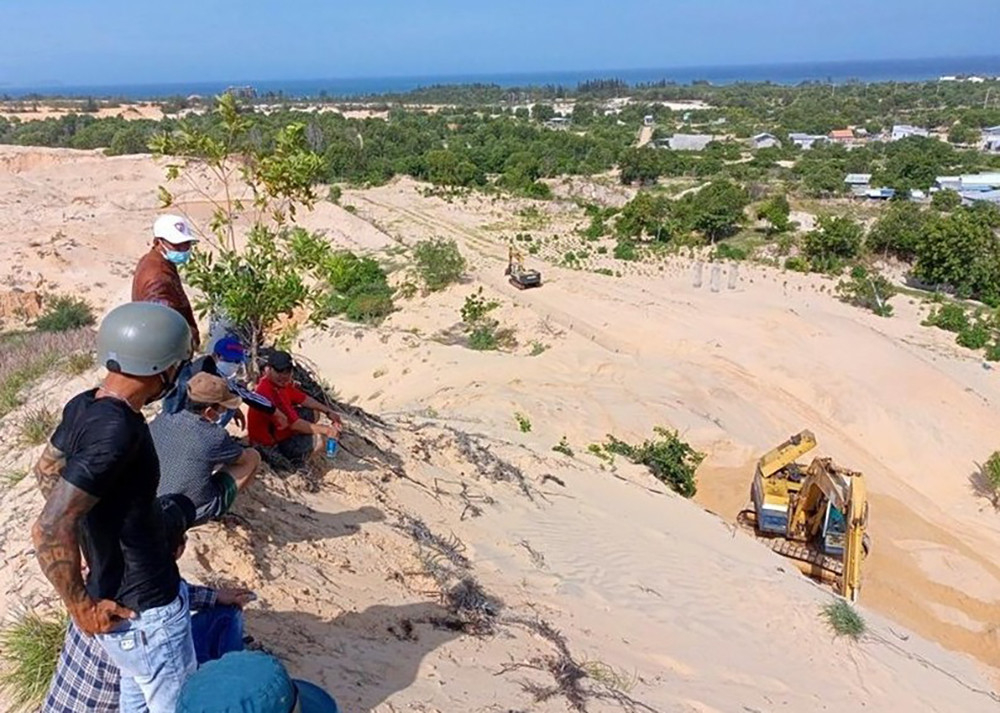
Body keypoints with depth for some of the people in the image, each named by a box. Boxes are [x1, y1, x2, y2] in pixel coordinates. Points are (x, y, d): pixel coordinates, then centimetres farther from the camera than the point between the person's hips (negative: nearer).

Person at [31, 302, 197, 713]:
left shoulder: (83, 406, -3)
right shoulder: (118, 430, -31)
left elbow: (46, 471, 14)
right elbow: (49, 531, -31)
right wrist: (80, 607, -18)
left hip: (119, 595, 8)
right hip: (145, 613, -8)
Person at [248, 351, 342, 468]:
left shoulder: (281, 383, -3)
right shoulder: (268, 392, -32)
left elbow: (303, 399, 10)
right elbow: (294, 424, -30)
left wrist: (328, 411, 3)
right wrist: (325, 430, -27)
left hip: (277, 431, 10)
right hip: (269, 447, -10)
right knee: (319, 440, -19)